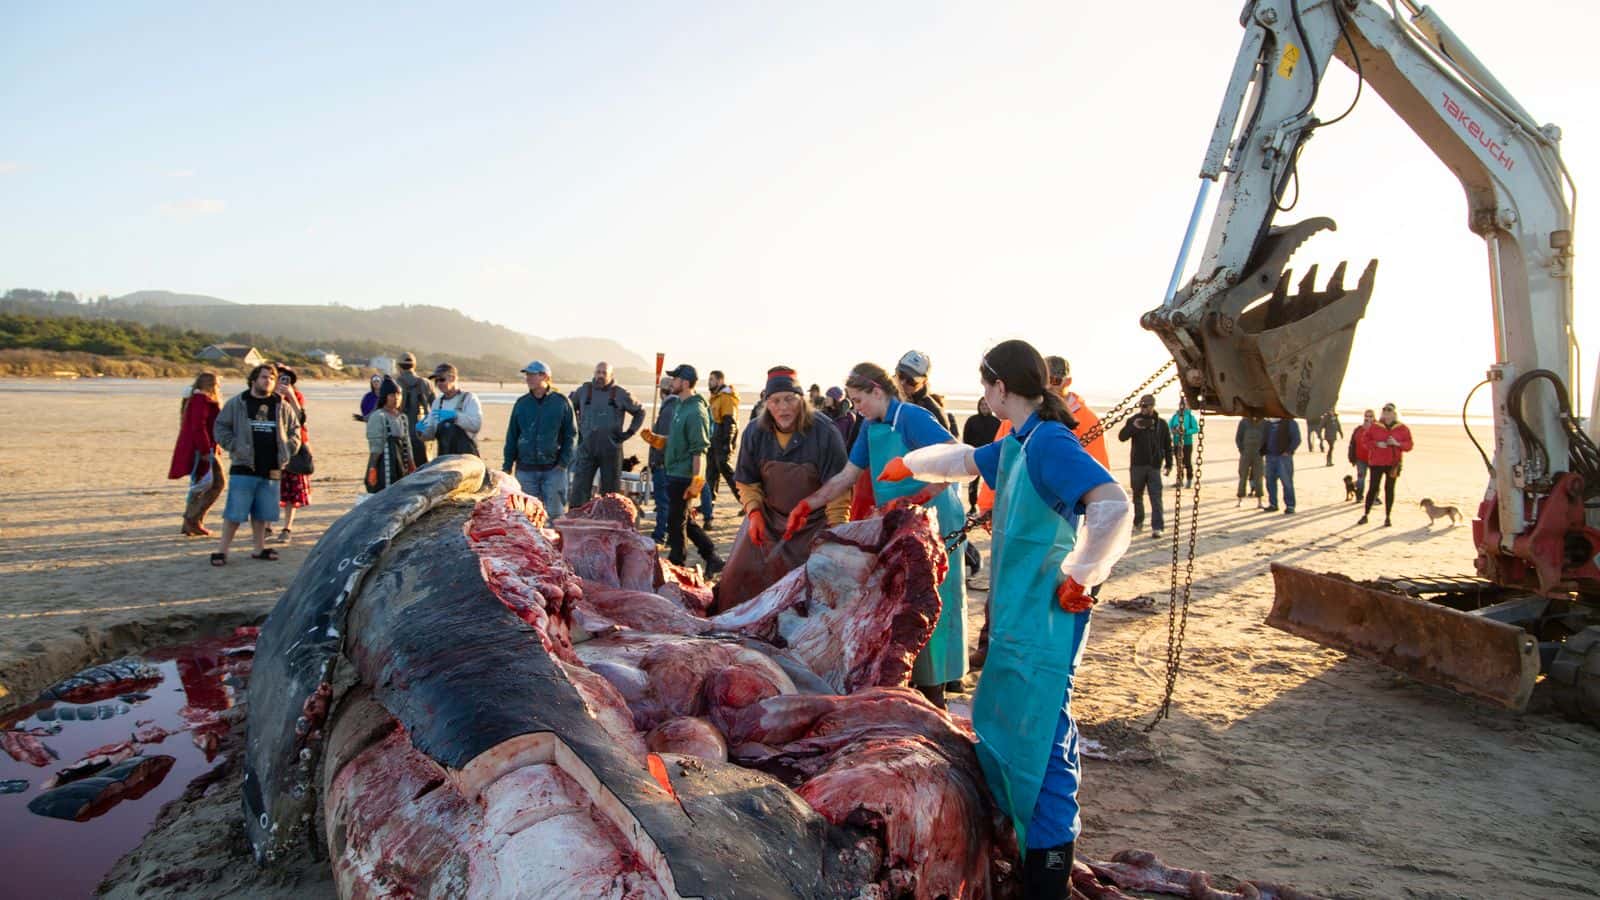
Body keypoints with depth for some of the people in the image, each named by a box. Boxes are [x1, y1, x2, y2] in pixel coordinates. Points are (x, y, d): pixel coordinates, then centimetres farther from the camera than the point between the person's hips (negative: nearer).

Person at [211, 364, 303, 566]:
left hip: (271, 470, 3)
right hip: (243, 468, -3)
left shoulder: (283, 406, 9)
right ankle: (222, 549, 6)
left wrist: (287, 450, 3)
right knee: (235, 512, -3)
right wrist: (234, 446, -7)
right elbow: (220, 428, 4)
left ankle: (260, 548, 22)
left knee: (262, 512, 12)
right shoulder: (236, 403, 1)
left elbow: (295, 431, 17)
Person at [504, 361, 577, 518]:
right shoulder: (521, 403, 7)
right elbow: (511, 436, 12)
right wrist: (507, 466, 8)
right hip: (525, 470, 3)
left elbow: (571, 434, 2)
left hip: (553, 470, -2)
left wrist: (564, 462, -6)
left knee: (555, 512, 1)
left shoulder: (561, 402, -1)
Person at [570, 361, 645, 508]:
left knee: (611, 490, 7)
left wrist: (629, 432, 3)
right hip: (586, 448, 1)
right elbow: (569, 409, 22)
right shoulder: (583, 391, 6)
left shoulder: (620, 394, 2)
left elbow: (640, 412, 13)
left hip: (611, 450, -1)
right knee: (579, 489, -3)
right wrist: (576, 429, 11)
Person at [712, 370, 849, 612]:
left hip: (814, 521, -3)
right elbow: (747, 481, 6)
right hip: (768, 518, 3)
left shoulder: (824, 432, -18)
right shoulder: (755, 433, -6)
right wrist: (754, 512, -9)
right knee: (739, 574, 1)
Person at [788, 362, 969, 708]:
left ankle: (931, 691, 7)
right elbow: (845, 478, 14)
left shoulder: (912, 417, -16)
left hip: (932, 521, -8)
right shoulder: (871, 429, 10)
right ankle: (904, 682, 24)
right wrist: (806, 506, 4)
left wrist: (916, 499, -30)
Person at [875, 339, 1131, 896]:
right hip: (1017, 616, 10)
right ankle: (1018, 836, 34)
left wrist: (1076, 579, -21)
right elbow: (962, 461, 31)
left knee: (1040, 741, -4)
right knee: (999, 726, 18)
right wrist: (903, 466, 43)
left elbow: (1112, 505, -30)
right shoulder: (1015, 445, 12)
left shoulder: (1049, 443, -17)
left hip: (1043, 623, -10)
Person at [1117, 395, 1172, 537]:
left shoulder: (1161, 423, 6)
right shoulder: (1134, 420, 2)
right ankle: (1138, 522, 25)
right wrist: (1133, 427, -27)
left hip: (1154, 466, 0)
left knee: (1156, 497, -6)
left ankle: (1157, 527, -9)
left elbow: (1168, 445, 13)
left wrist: (1168, 464, 10)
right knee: (1137, 495, 11)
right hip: (1137, 465, 0)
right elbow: (1121, 436, -11)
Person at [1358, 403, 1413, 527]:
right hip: (1377, 462, -1)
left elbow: (1409, 446, 3)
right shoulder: (1375, 427, 2)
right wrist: (1376, 444, -14)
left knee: (1389, 489, 4)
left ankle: (1387, 517, 11)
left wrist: (1397, 443, -16)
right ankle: (1365, 515, 6)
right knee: (1373, 488, -1)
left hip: (1393, 463, 1)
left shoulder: (1402, 429, 3)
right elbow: (1365, 439, 3)